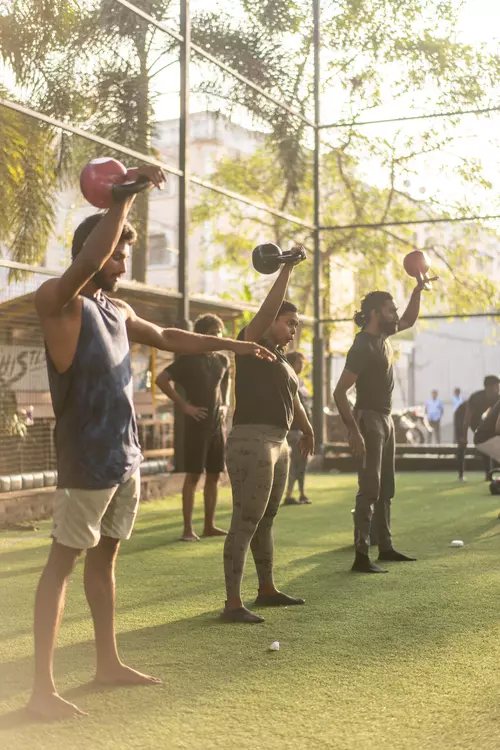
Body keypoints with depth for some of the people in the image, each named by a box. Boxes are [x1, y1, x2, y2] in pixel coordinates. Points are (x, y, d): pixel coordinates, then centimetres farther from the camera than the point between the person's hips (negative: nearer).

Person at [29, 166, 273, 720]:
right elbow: (88, 257, -30)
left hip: (126, 457, 8)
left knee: (104, 556, 15)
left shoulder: (118, 311, 14)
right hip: (86, 460, -8)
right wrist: (128, 193, -25)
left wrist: (232, 345, 32)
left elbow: (167, 338, 29)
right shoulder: (57, 302, -11)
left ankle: (108, 663, 25)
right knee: (63, 560, -5)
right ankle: (42, 688, -1)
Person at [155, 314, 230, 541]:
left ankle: (209, 525, 16)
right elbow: (161, 379, -12)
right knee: (193, 475, -5)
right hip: (197, 423, -6)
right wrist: (183, 405, -13)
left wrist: (225, 405, 12)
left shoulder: (223, 360, 11)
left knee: (214, 475, 8)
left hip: (217, 424, 6)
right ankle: (188, 528, -2)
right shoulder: (189, 358, -7)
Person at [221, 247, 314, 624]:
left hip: (278, 443, 9)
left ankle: (267, 590, 29)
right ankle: (233, 604, -10)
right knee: (245, 524, -11)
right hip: (252, 441, -9)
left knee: (266, 522, 18)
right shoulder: (252, 344, -5)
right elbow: (268, 308, -22)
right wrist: (286, 269, -26)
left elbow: (293, 399, 33)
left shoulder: (281, 359, 19)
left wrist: (307, 431, 45)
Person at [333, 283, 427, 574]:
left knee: (386, 487, 14)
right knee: (370, 488, -12)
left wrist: (418, 290, 10)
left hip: (386, 418, 10)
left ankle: (386, 547, 22)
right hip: (370, 419, -9)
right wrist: (354, 432, -28)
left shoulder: (382, 335, 6)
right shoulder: (363, 347, -20)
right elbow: (340, 392, -24)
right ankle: (362, 555, -12)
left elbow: (409, 321, 25)